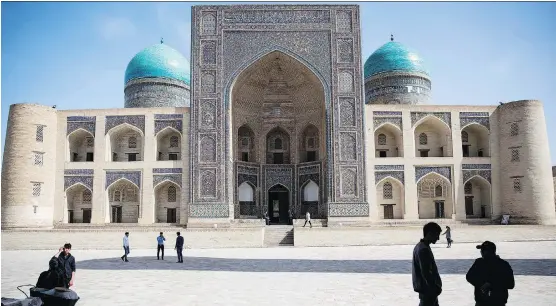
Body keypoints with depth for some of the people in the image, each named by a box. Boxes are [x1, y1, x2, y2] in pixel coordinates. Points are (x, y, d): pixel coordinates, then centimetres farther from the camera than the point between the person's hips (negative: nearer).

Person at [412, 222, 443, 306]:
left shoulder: (420, 246, 9)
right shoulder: (423, 249, -24)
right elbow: (425, 272, -25)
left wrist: (435, 285, 19)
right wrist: (436, 287, -17)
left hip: (425, 287, 10)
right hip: (427, 288, -10)